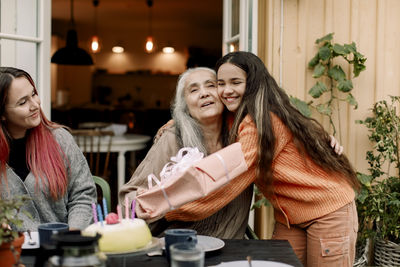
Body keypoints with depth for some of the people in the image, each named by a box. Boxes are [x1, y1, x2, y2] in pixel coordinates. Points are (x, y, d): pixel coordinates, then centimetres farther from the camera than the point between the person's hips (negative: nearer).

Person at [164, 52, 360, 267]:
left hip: (329, 211, -8)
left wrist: (166, 209, -28)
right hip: (289, 217, 8)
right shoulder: (240, 121, 3)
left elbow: (228, 183, -29)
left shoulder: (263, 122, -24)